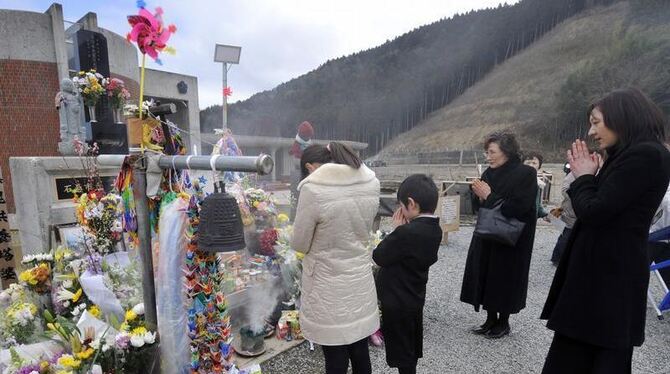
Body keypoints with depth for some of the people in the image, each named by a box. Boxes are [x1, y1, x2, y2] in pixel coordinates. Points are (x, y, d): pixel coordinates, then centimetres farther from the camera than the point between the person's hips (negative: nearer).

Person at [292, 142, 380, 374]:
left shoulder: (313, 189, -22)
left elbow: (299, 244, -10)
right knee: (360, 355, 22)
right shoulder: (371, 183, -4)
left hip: (329, 290, -5)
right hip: (361, 282, 5)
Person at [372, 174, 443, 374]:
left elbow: (379, 256, -20)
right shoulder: (434, 229, -3)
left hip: (397, 302, -8)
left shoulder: (406, 232, -31)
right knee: (411, 350, 26)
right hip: (415, 297, 8)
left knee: (403, 354, 11)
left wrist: (397, 229, -14)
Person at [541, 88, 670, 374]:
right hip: (602, 272, 9)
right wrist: (587, 177, 4)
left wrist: (583, 176, -5)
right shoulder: (632, 155, 15)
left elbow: (594, 211, -20)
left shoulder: (645, 155, -16)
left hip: (609, 277, -9)